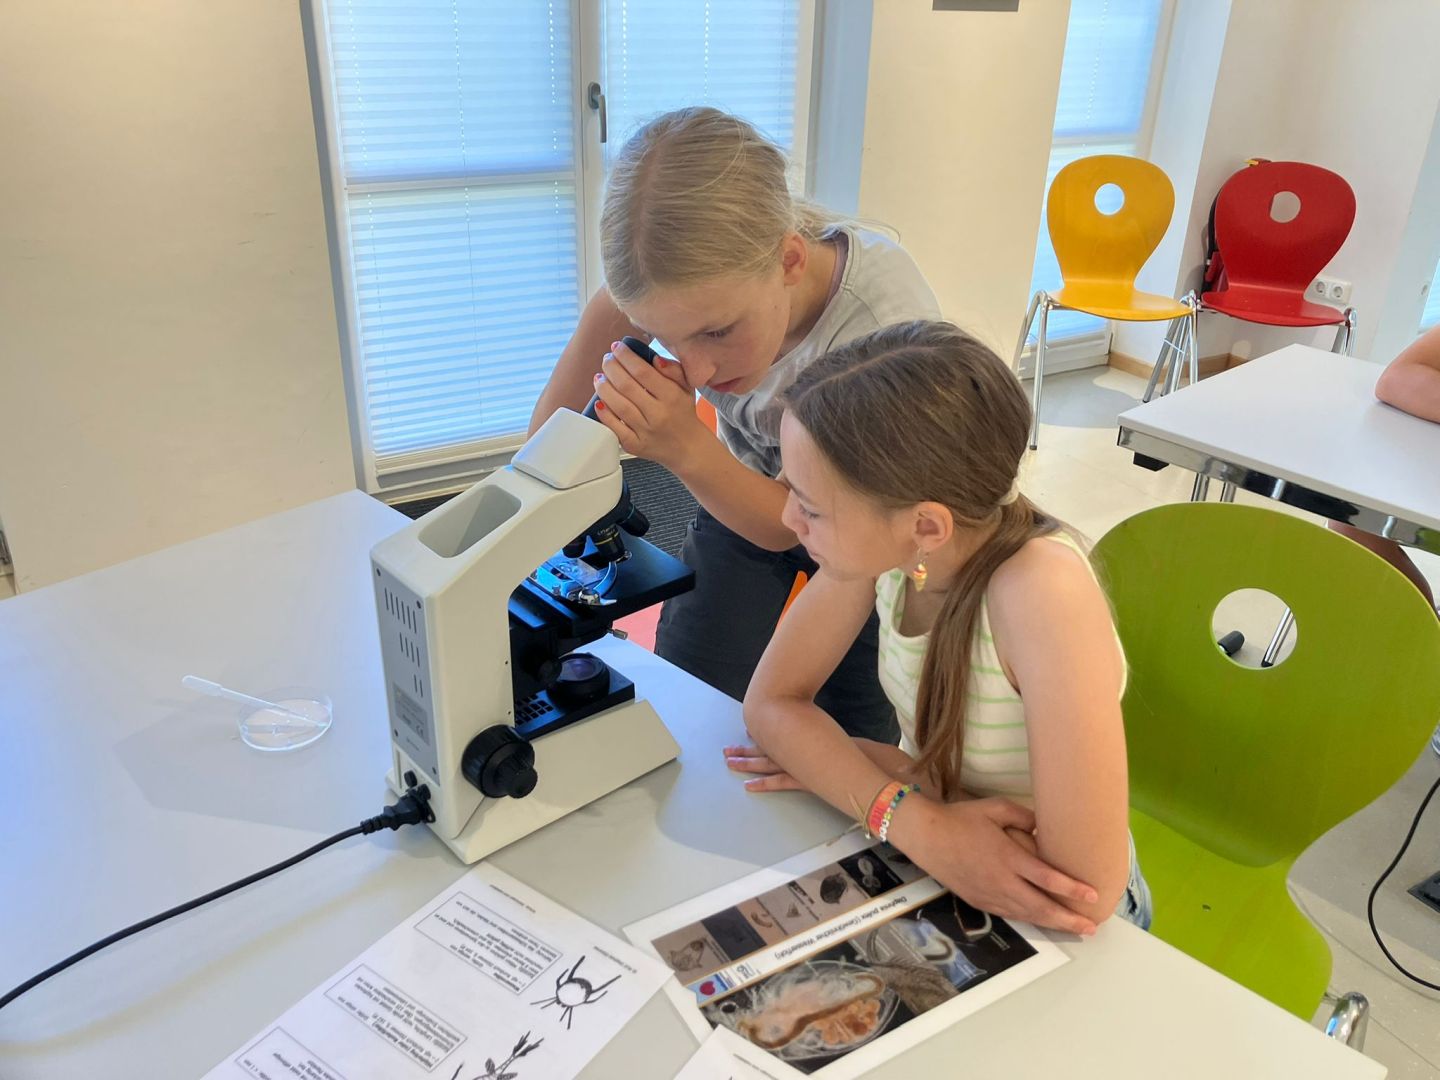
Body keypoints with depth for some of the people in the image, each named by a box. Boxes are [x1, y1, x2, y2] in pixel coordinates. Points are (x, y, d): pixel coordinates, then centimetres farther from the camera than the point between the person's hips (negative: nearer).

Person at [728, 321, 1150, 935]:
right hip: (928, 877, 5)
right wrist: (913, 818, -25)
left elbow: (1087, 890, -32)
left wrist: (874, 768, -20)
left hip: (1054, 927, -5)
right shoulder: (885, 537, -17)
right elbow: (771, 701, -9)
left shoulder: (1042, 592, -33)